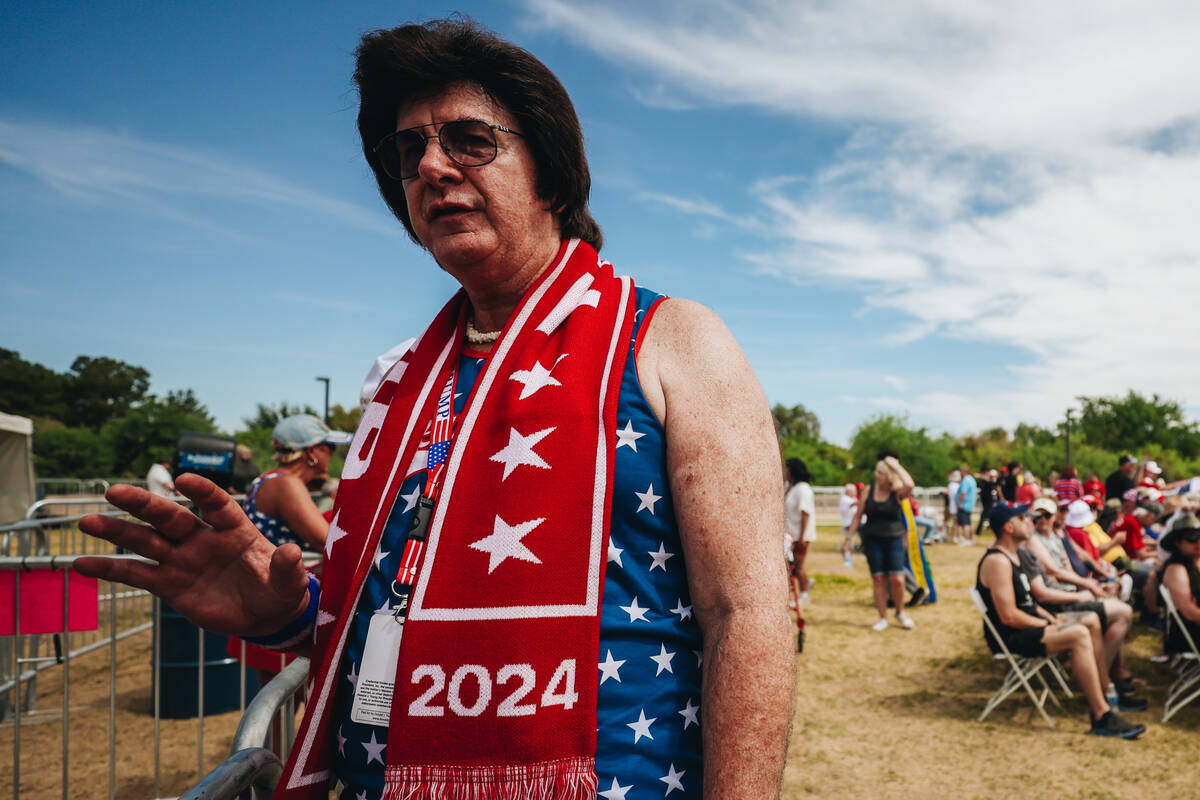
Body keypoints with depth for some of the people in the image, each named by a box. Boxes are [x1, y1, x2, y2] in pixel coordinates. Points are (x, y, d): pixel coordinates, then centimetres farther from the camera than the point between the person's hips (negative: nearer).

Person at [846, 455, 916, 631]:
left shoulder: (897, 492, -6)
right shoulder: (869, 491, 1)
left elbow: (909, 485, -30)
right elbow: (858, 515, 8)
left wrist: (896, 465, -20)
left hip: (893, 538, -2)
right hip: (872, 539, 2)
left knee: (897, 579, -7)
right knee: (877, 579, 4)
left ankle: (900, 612, 18)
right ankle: (882, 618, 15)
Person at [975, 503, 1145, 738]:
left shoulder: (1013, 555, 13)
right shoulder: (997, 561, -21)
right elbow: (1009, 616, -25)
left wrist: (1051, 618, 4)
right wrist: (1048, 625, -14)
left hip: (1029, 624, 11)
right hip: (1010, 638, -11)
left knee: (1091, 620, 12)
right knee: (1079, 635, -26)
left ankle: (1105, 693, 13)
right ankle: (1102, 717, -23)